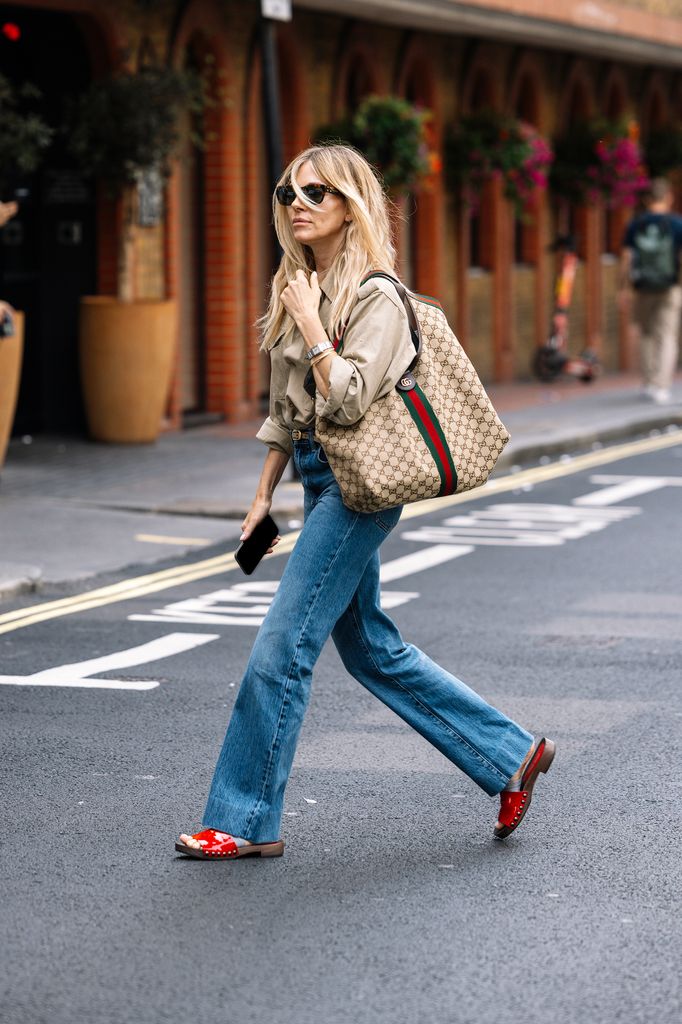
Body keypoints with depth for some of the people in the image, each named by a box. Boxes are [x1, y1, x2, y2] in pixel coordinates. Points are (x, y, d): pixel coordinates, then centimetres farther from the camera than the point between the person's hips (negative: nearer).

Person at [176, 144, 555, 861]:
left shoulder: (375, 297, -12)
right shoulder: (298, 287, 13)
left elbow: (348, 400, -23)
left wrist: (308, 319, -17)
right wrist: (264, 494, 17)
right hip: (318, 478, 10)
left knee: (281, 648, -9)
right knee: (371, 649, 14)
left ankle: (247, 823, 0)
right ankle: (512, 756, 23)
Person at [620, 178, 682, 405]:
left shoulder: (635, 225, 0)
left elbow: (626, 258, -2)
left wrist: (624, 289, 4)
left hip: (643, 289, 2)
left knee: (647, 334, 19)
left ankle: (648, 383, 19)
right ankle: (661, 388, -12)